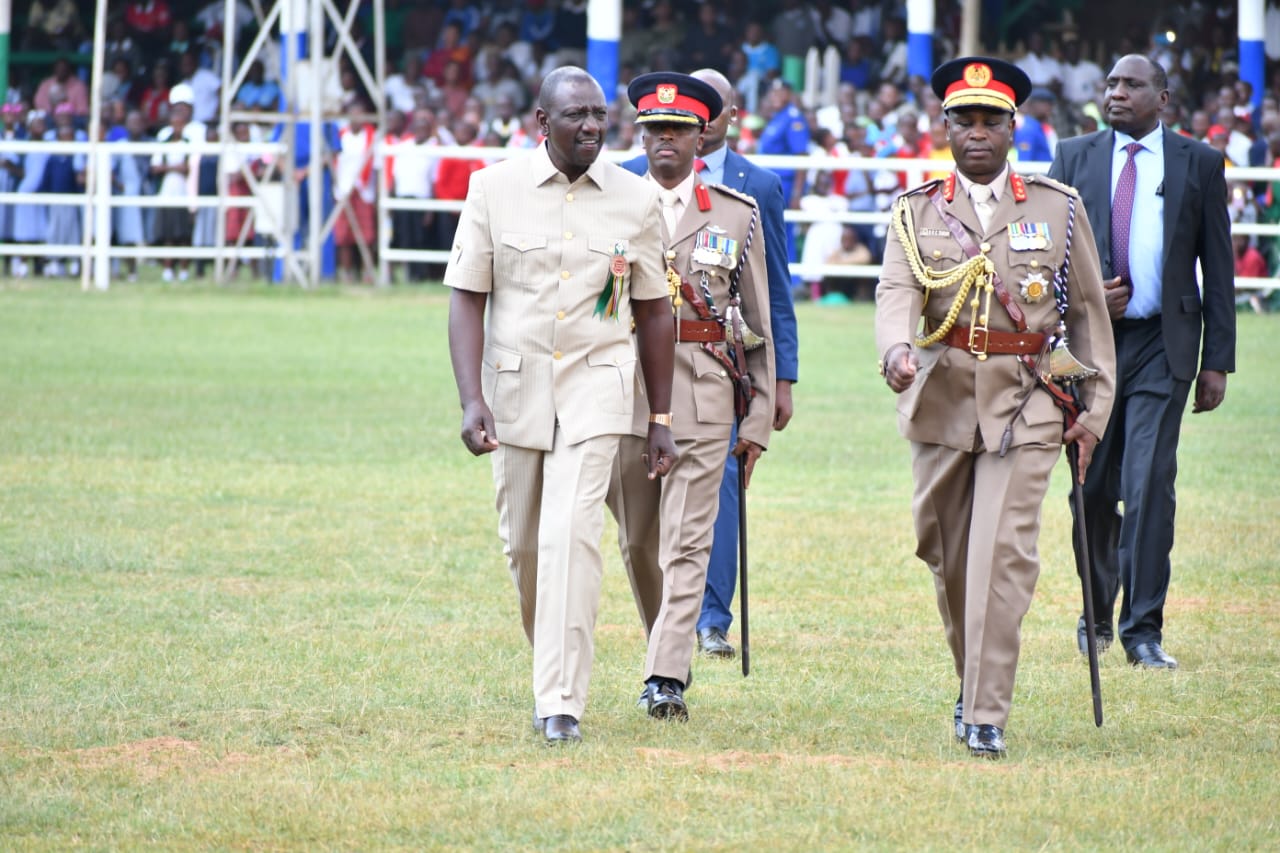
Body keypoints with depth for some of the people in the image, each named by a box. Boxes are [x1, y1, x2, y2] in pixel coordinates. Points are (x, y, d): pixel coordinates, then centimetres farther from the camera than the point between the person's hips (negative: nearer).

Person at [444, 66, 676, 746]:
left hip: (595, 389, -1)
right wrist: (470, 401, -13)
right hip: (515, 384, 2)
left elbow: (652, 313, 7)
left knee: (572, 535, -15)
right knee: (523, 542, 9)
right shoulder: (495, 188, -2)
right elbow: (467, 298, -3)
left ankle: (560, 703, -16)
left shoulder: (635, 199, 1)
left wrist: (661, 419, 8)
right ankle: (553, 666, 34)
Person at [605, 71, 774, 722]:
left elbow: (759, 324, 7)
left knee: (686, 544, -9)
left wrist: (758, 420, 3)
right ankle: (669, 651, 28)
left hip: (703, 397, -2)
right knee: (638, 542, 10)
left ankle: (666, 679, -14)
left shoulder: (737, 216, 6)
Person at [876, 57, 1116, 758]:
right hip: (941, 401, 2)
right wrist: (896, 349, -32)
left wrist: (1094, 410, 5)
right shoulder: (916, 212, 5)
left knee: (1003, 554, -13)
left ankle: (986, 716, -14)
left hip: (1026, 403, -2)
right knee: (946, 554, 10)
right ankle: (972, 682, 32)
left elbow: (1089, 312, 10)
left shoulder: (1059, 209, 5)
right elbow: (897, 292, -10)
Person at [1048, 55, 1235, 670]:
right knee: (1093, 487, 7)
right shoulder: (1074, 157, 9)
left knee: (1150, 482, -13)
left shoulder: (1199, 163, 5)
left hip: (1162, 345, -2)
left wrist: (1217, 360, 1)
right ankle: (1097, 616, 26)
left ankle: (1143, 629, -10)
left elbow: (1217, 266, 6)